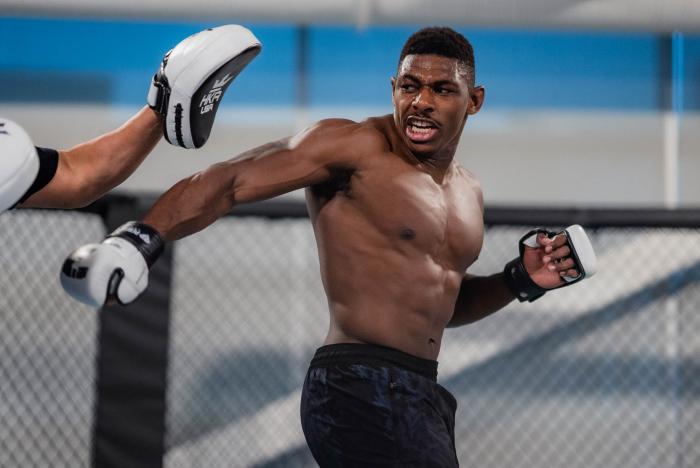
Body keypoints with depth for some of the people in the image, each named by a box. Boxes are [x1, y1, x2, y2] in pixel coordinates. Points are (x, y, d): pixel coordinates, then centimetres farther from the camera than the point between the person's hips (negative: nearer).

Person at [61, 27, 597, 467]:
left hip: (419, 395, 9)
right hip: (362, 388, -9)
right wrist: (142, 238, -29)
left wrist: (520, 280, 15)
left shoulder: (469, 193, 18)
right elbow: (227, 182, -15)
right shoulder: (353, 147, -8)